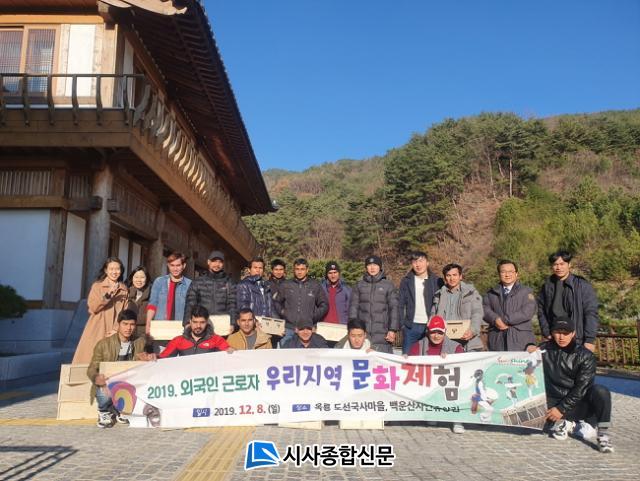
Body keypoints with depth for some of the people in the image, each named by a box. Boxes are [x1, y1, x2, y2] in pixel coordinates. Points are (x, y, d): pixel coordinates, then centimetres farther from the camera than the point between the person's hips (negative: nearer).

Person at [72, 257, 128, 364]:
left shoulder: (124, 289, 10)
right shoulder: (97, 286, 3)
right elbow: (93, 307, -8)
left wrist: (116, 329, -4)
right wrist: (108, 294, -20)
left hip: (113, 332, 2)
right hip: (97, 330, -2)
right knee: (91, 358, -7)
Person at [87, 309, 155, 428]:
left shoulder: (140, 342, 4)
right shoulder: (104, 344, -5)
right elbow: (91, 369, -5)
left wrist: (146, 360, -18)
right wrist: (96, 378, -30)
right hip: (107, 385, -3)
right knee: (105, 394, -35)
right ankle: (104, 411, 5)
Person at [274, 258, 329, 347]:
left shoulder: (315, 286, 5)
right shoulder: (285, 285, 8)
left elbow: (324, 305, 11)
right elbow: (276, 302, 20)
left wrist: (315, 316, 0)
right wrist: (282, 313, 6)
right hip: (289, 329, 1)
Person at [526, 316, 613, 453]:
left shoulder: (585, 355, -5)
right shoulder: (544, 349, 2)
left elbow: (581, 388, -11)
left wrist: (562, 409, -18)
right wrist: (528, 352, -12)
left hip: (577, 403, -2)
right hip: (553, 400, 2)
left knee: (600, 391, -32)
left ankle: (603, 436, -21)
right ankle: (570, 424, -13)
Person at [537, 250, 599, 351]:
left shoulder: (582, 285, -4)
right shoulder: (547, 285, 8)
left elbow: (591, 314, -7)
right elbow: (541, 311, 13)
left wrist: (590, 340, -12)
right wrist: (546, 332, 4)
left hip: (578, 341, -4)